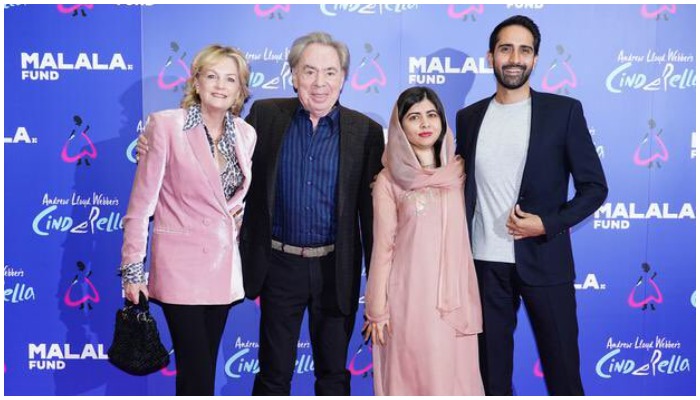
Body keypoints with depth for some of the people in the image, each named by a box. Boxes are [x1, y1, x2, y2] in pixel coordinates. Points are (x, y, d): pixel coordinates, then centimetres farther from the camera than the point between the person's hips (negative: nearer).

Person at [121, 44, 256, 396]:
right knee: (196, 371, -3)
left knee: (204, 367, 14)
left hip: (223, 265, 5)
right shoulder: (166, 125, -9)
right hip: (180, 265, -5)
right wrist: (132, 269, -10)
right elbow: (141, 201, -9)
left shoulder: (246, 134, 5)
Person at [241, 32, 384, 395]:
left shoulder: (366, 131, -4)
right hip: (280, 265, 0)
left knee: (334, 372, 16)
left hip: (336, 268, 0)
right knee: (274, 372, 15)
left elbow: (370, 208, -2)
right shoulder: (265, 114, -2)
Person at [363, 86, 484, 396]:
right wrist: (377, 310, -2)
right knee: (411, 376, 6)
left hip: (455, 295, 3)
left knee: (456, 375, 8)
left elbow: (464, 233, 11)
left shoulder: (459, 170, 5)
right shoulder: (389, 180, -4)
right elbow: (383, 247, -3)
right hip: (408, 296, -3)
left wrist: (468, 298, 8)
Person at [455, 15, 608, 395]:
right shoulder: (469, 117, 7)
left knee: (562, 369, 7)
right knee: (492, 371, 12)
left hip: (544, 261, -2)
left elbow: (594, 187, -1)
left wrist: (548, 224, -15)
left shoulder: (563, 111, -2)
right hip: (485, 264, 3)